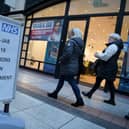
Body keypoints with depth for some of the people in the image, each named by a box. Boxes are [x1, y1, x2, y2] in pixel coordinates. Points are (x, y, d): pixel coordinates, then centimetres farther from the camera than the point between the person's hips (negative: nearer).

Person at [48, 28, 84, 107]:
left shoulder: (71, 42, -16)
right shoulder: (80, 43, 13)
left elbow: (67, 53, -30)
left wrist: (61, 60, -12)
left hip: (68, 67, -10)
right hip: (74, 66, 10)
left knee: (73, 83, -1)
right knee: (61, 80, 20)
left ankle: (80, 100, 7)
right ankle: (55, 94, 32)